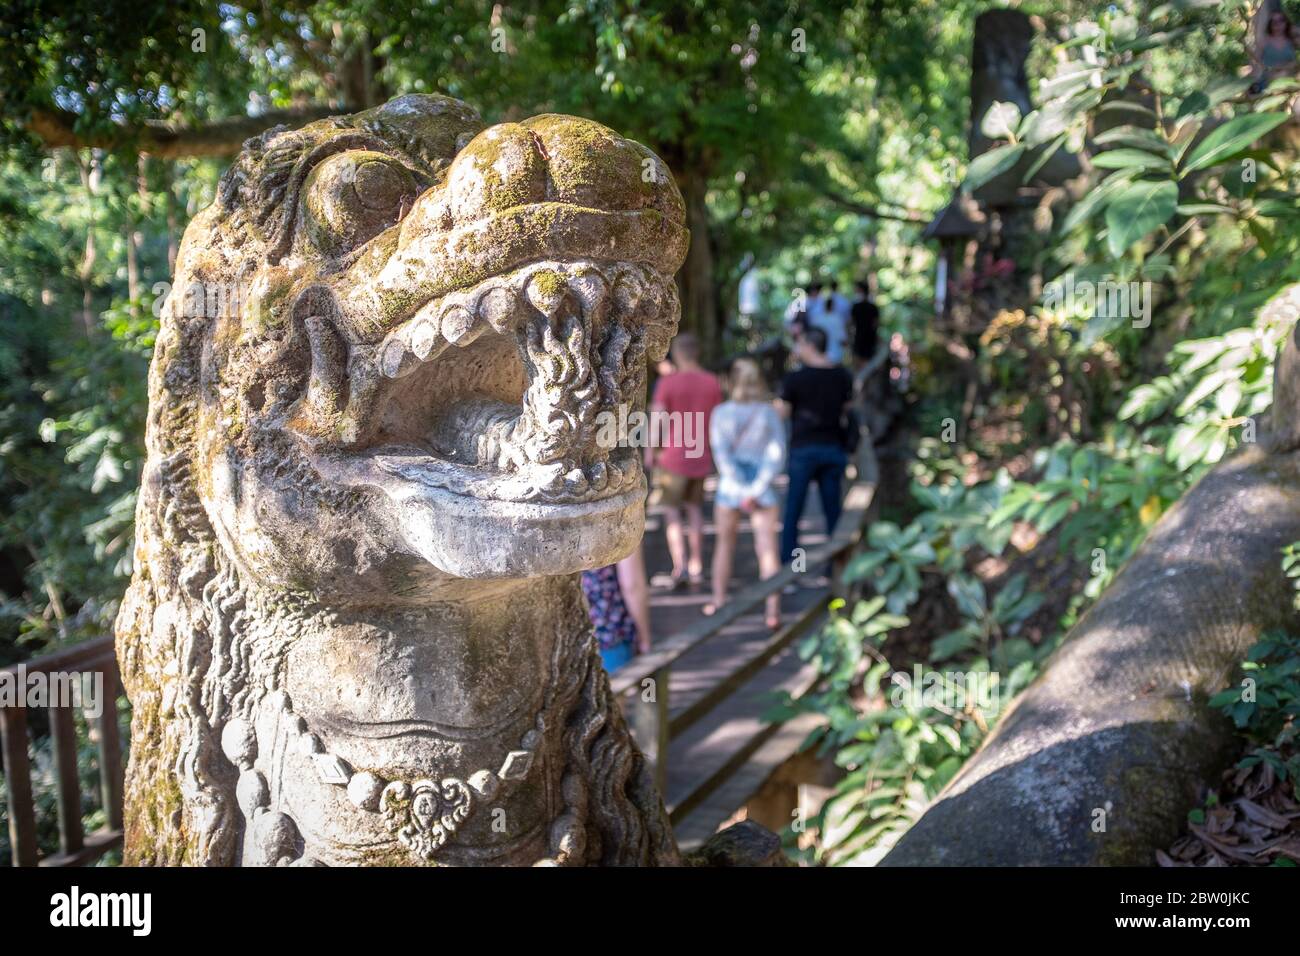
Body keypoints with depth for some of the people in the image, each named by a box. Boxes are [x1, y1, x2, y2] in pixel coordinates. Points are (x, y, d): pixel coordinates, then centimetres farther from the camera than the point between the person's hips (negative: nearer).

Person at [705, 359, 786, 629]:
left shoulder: (721, 412, -3)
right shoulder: (770, 413, -1)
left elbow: (721, 453, -11)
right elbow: (777, 455, -8)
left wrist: (743, 490, -11)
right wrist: (756, 490, -11)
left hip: (730, 486, 0)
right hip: (763, 490, 0)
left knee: (725, 543, 18)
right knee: (767, 549, -1)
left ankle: (719, 600, 25)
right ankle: (773, 610, -10)